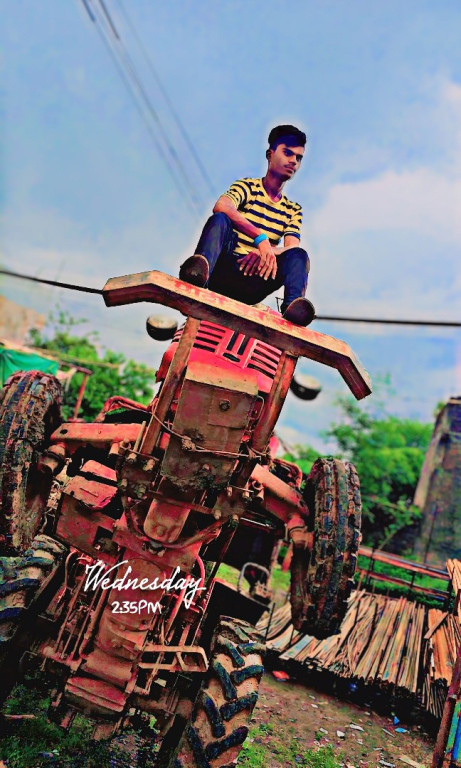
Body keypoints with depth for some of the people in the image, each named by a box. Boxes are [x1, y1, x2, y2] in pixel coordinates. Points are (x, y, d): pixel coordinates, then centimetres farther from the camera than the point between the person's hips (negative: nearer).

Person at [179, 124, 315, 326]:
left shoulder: (293, 210, 20)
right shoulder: (247, 186, 7)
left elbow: (292, 247, 0)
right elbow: (221, 206, -18)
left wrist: (267, 251, -25)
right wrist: (261, 238, -32)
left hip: (251, 288, 3)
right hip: (223, 271, -3)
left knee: (299, 255, -22)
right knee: (220, 219, -27)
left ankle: (292, 304, -50)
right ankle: (201, 267, -55)